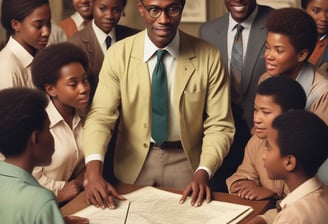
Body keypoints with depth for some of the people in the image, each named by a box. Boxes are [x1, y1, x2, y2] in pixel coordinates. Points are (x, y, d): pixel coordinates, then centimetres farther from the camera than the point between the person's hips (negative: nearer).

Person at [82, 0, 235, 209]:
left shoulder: (209, 57, -12)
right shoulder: (119, 54, -10)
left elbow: (219, 125, -10)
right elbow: (101, 115, -15)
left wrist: (203, 172, -26)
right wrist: (94, 169, -32)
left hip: (186, 161, 0)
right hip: (134, 163, 1)